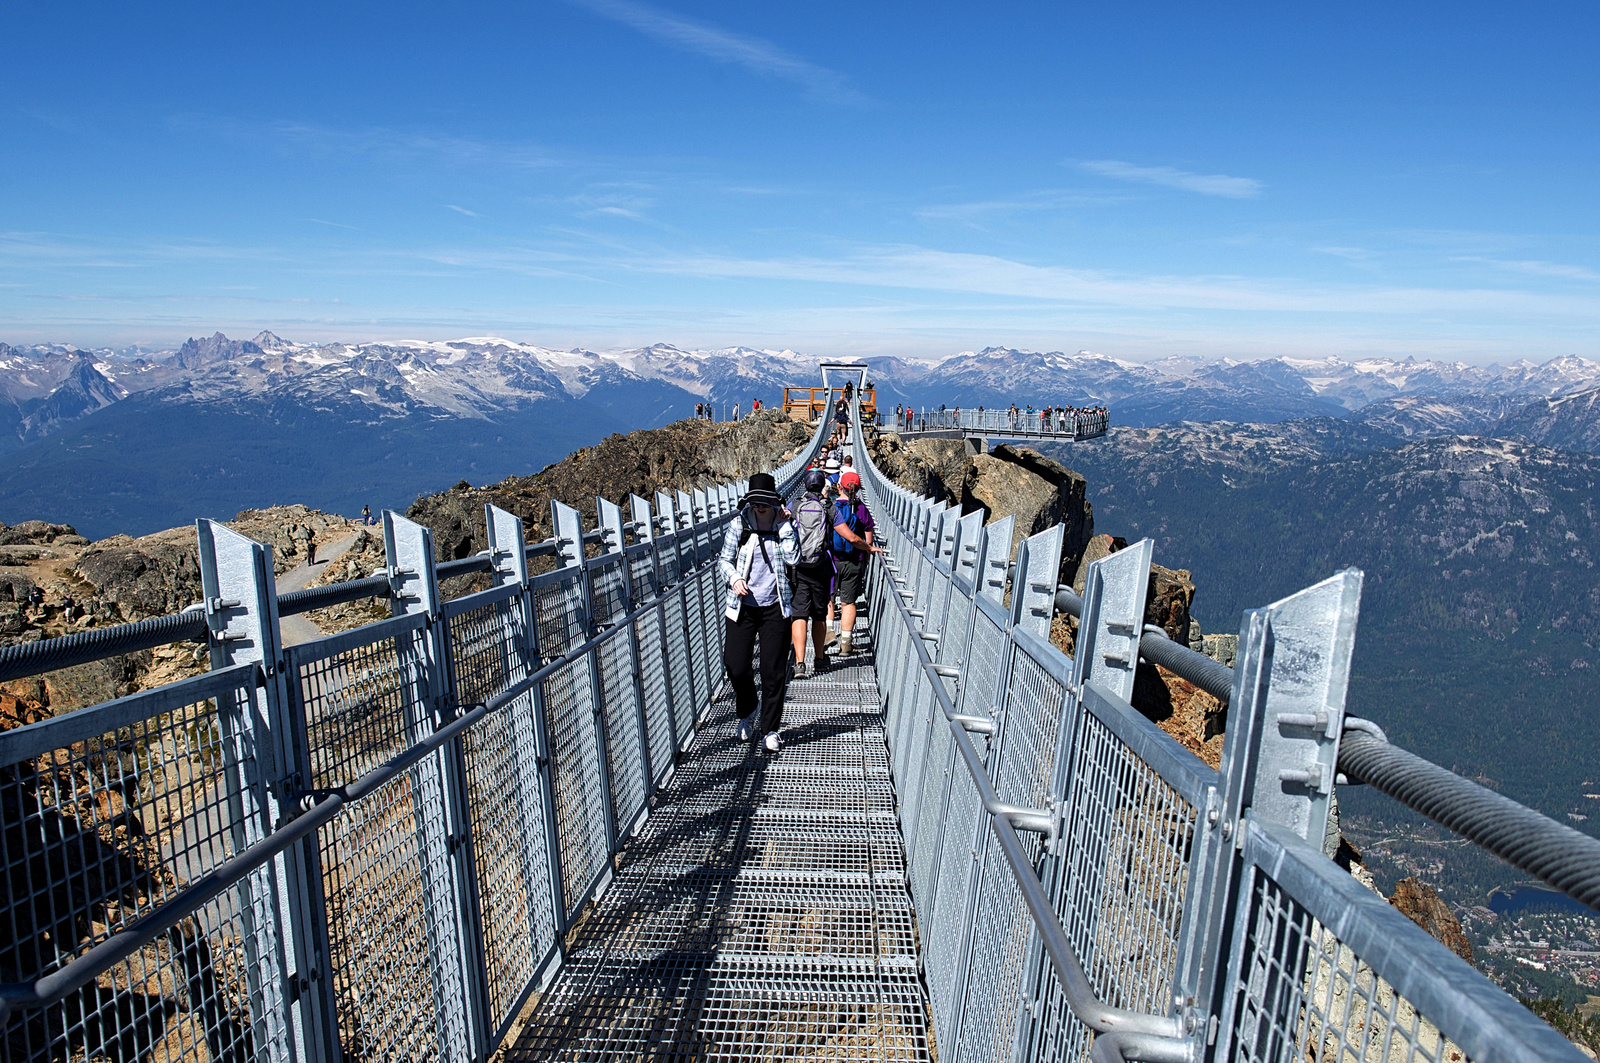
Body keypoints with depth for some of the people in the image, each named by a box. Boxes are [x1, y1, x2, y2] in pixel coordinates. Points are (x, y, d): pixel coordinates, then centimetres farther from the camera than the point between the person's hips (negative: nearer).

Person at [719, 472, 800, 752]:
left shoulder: (784, 526, 1)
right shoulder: (739, 526, 1)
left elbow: (793, 558, -13)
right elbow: (724, 559, 7)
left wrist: (784, 525, -13)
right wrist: (734, 577, -11)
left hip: (775, 609, 0)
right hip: (743, 606, 1)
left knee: (774, 672, 2)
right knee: (736, 666, -1)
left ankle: (770, 729, 19)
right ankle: (747, 713, 30)